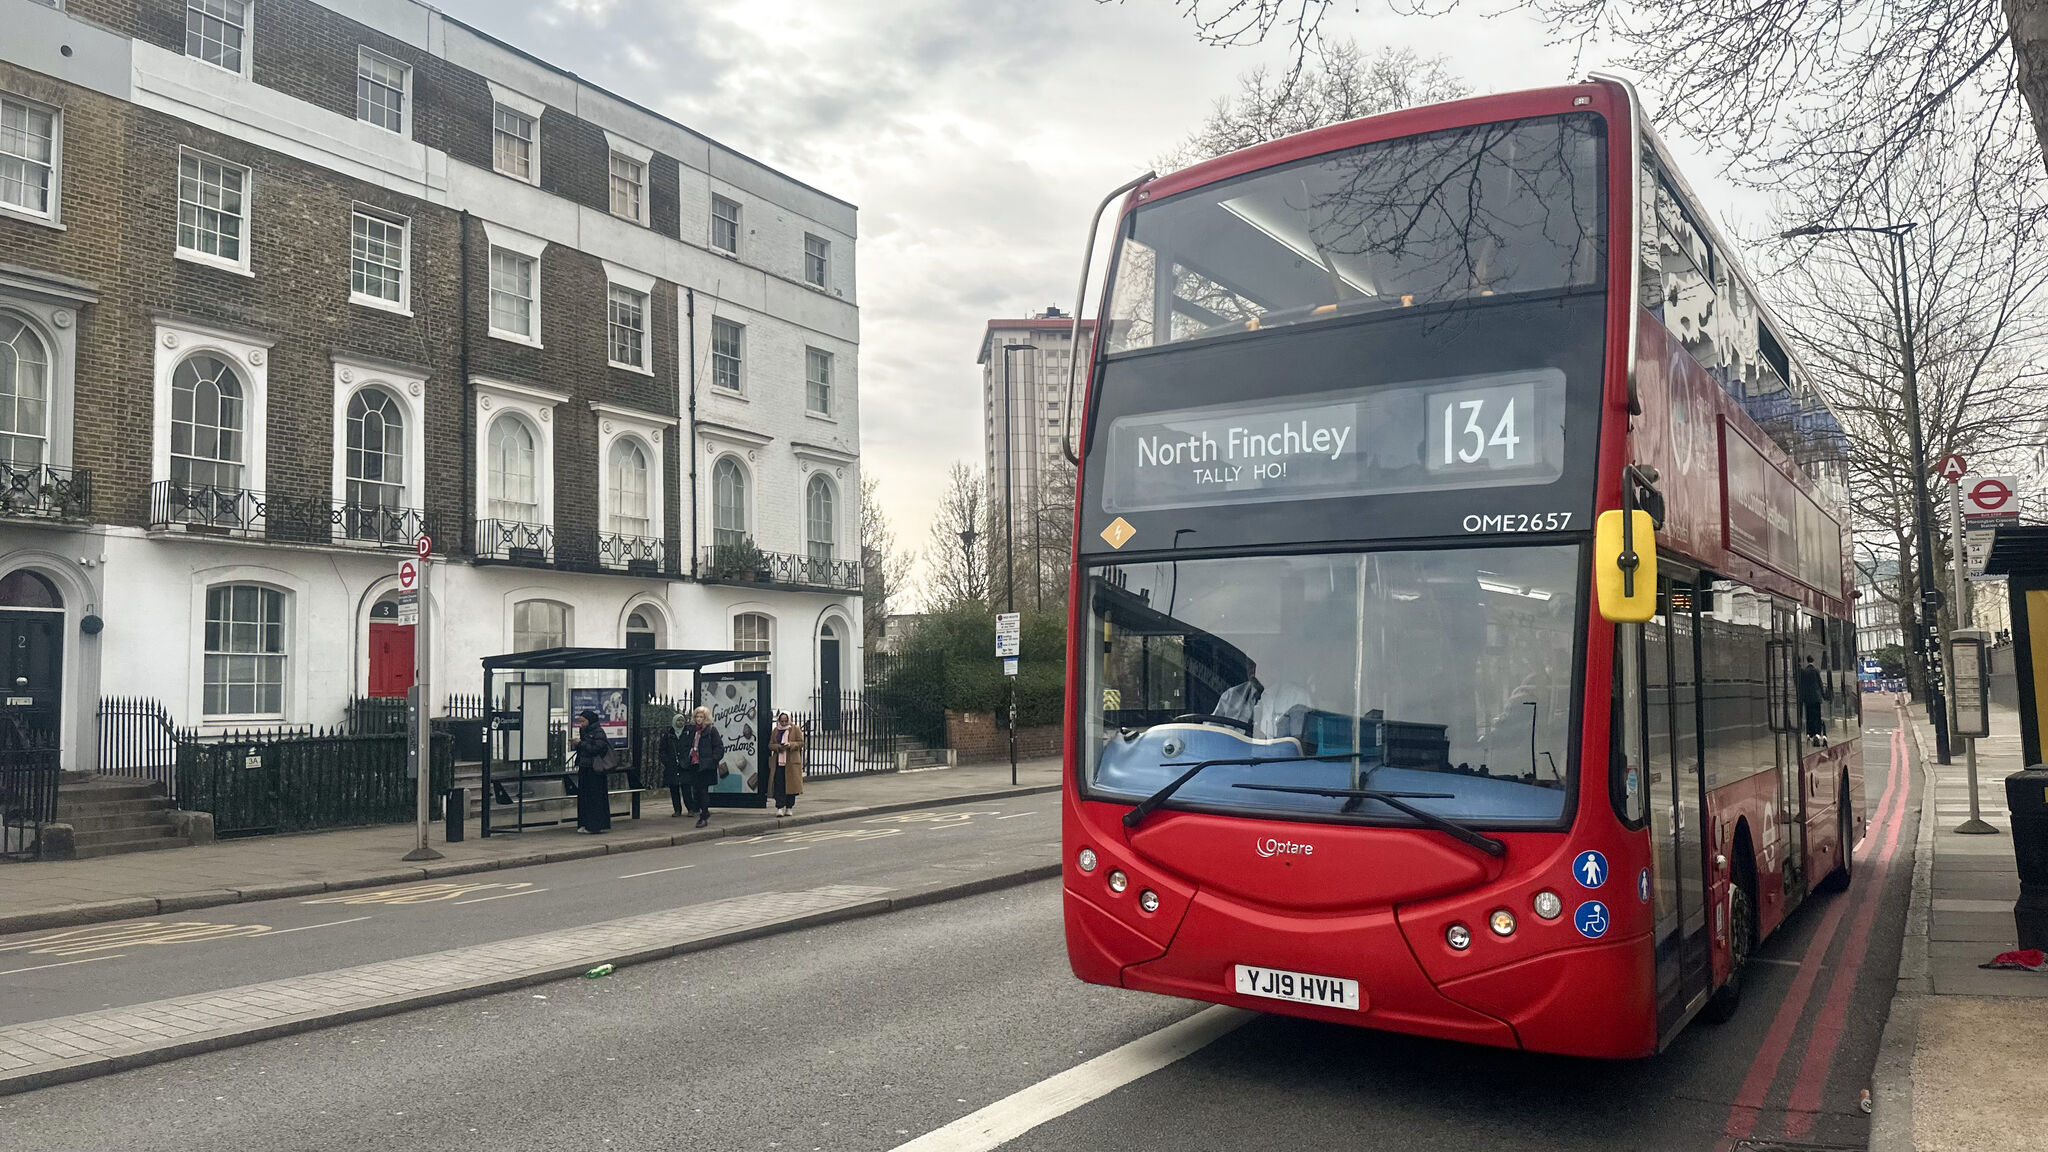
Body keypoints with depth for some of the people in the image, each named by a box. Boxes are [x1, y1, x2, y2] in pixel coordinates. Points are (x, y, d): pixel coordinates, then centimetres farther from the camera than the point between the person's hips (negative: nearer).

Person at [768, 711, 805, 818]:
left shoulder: (795, 729, 4)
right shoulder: (775, 731, 12)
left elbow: (801, 743, 1)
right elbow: (770, 745, 10)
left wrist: (790, 745, -17)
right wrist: (778, 746, -11)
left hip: (792, 762, -2)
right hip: (778, 762, 2)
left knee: (791, 784, 1)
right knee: (779, 785, -6)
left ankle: (789, 808, 12)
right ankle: (780, 808, -7)